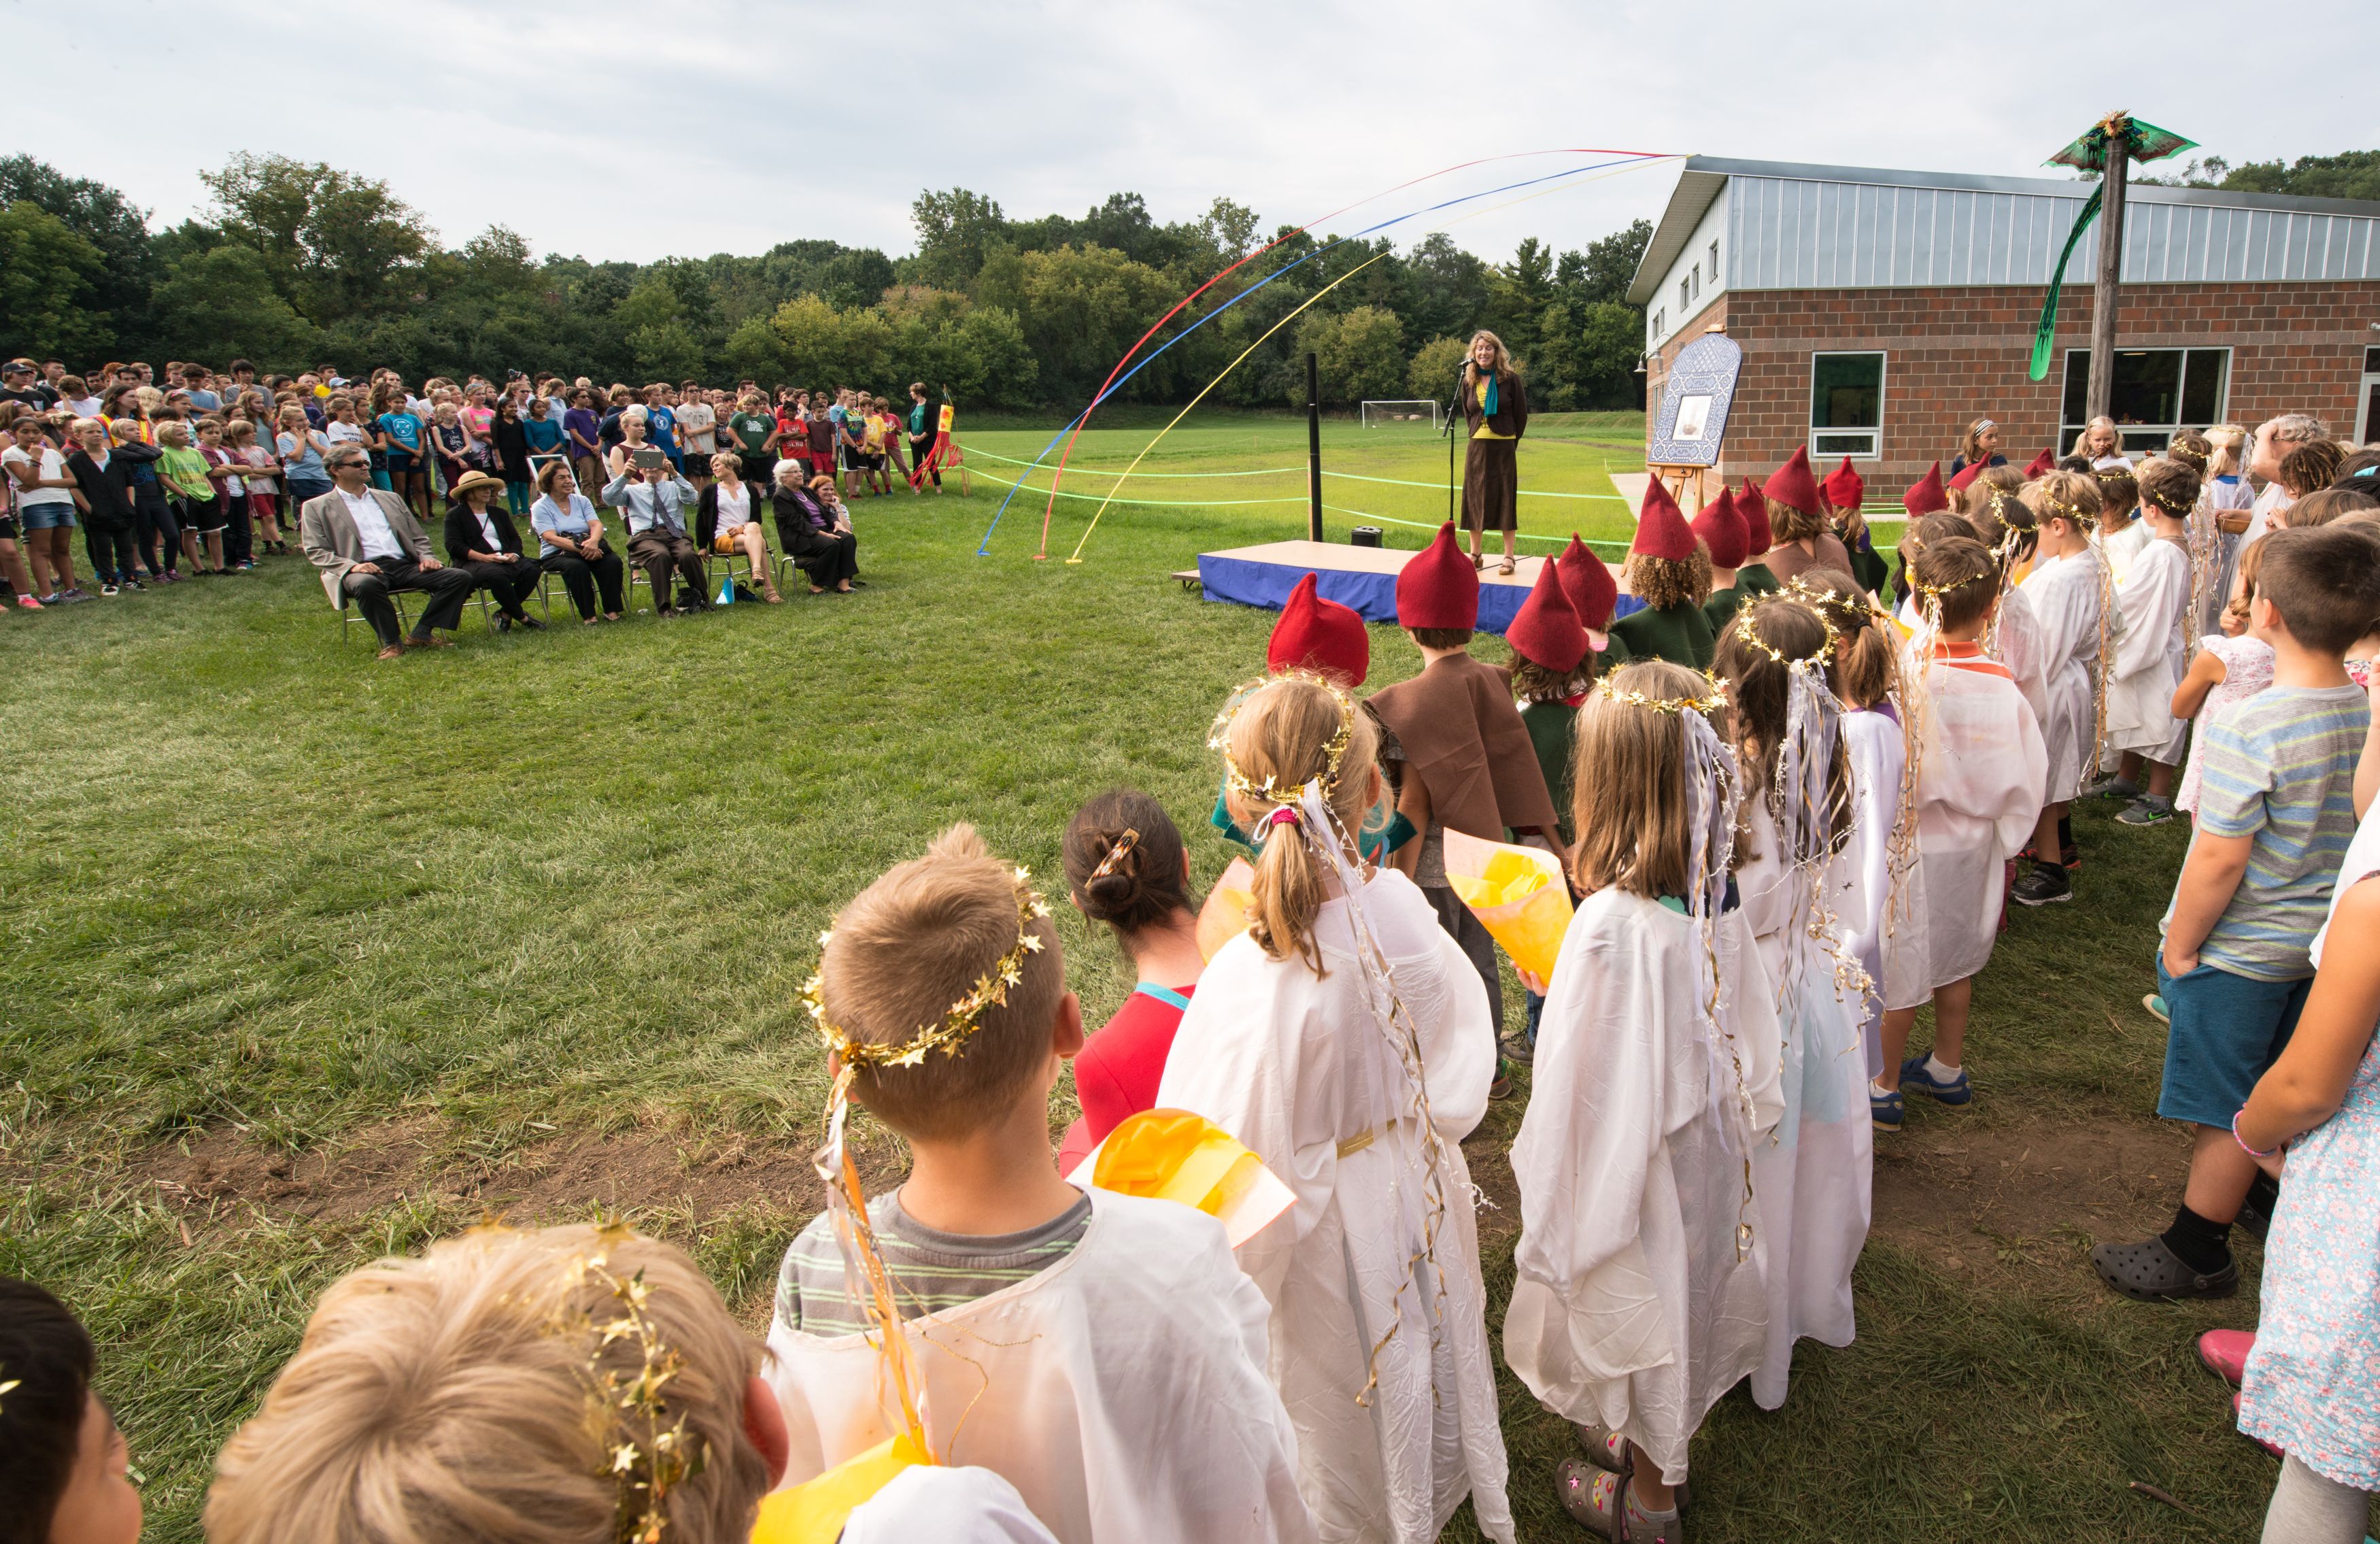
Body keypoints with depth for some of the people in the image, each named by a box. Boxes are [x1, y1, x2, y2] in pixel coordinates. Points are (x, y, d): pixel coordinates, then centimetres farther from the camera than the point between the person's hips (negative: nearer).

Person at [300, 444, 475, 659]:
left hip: (405, 566, 4)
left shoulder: (391, 499, 24)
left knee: (460, 577, -18)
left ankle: (420, 634, -13)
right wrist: (352, 566, -16)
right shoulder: (317, 508, 11)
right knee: (366, 585, -42)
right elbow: (315, 552, 2)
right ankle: (391, 642, -20)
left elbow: (418, 538, 24)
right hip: (364, 570, -4)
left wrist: (427, 558, 1)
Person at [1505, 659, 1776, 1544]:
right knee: (1679, 1301, 28)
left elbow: (1590, 1095, -25)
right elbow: (1742, 1034, 0)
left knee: (1636, 1311, 18)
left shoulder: (1614, 925, -35)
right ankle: (1658, 1443, 54)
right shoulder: (1719, 891, -14)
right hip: (1710, 1148, 7)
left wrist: (1561, 1223, -12)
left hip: (1642, 1169, -6)